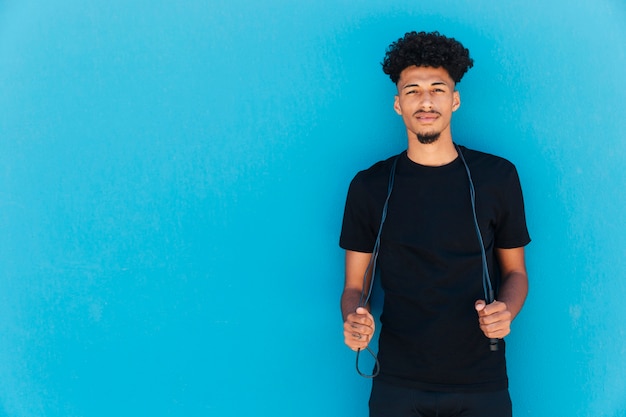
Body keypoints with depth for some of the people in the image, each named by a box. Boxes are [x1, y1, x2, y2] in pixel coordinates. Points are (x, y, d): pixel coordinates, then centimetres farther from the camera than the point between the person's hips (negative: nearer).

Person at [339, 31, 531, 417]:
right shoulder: (369, 186, 0)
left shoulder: (497, 177, 0)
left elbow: (515, 272, 8)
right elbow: (356, 286, 3)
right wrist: (356, 320, -18)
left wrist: (506, 312, -12)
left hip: (481, 384, 0)